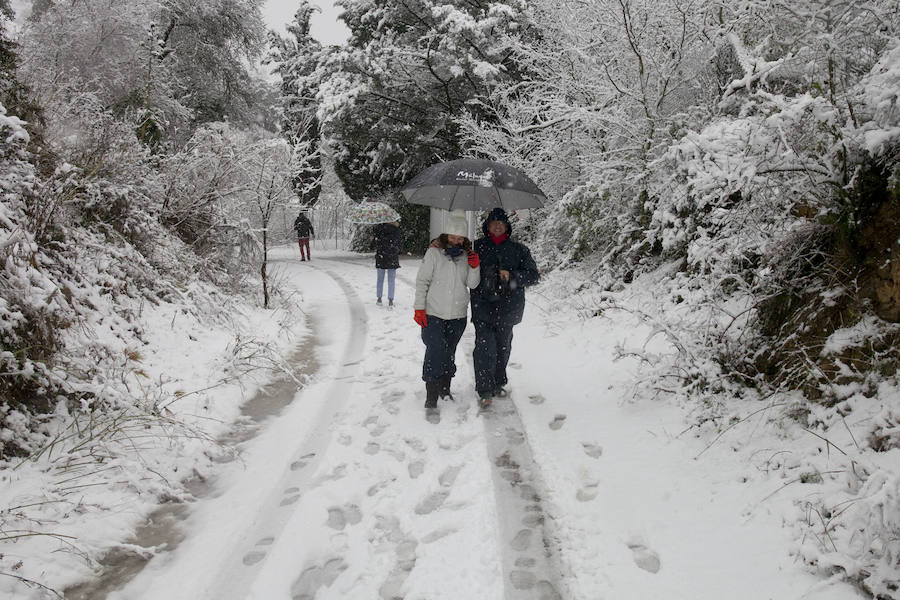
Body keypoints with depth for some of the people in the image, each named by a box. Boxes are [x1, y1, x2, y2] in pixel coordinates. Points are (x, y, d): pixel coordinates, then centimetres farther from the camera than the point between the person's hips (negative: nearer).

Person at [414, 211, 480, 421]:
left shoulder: (467, 256, 5)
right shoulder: (434, 253, -5)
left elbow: (472, 284, 4)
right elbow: (422, 281, -3)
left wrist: (475, 267, -13)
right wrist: (419, 308, -8)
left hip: (458, 316, 4)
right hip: (434, 315, -3)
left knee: (449, 354, 14)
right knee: (435, 354, -10)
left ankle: (445, 391, 32)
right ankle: (431, 402, -5)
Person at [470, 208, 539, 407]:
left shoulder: (518, 250, 6)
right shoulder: (477, 247, 5)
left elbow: (533, 275, 2)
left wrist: (512, 277, -13)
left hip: (507, 308, 2)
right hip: (483, 307, -2)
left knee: (503, 348, 14)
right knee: (485, 349, -11)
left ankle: (498, 384, 31)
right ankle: (484, 390, -3)